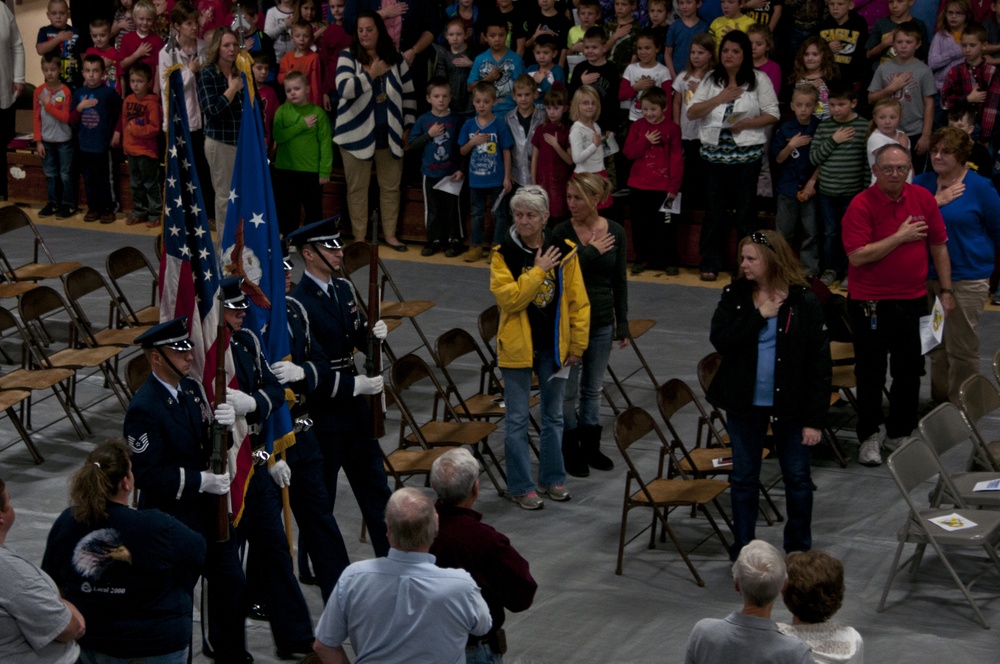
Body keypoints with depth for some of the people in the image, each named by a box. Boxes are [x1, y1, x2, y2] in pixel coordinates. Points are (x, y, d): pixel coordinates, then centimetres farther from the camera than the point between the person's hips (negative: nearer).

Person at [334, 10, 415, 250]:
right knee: (357, 187, 6)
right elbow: (344, 89, -23)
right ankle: (359, 238, 15)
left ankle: (390, 234, 23)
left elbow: (408, 94, 9)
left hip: (389, 133, 3)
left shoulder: (395, 58, 2)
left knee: (391, 186, 10)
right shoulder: (348, 56, -7)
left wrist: (408, 127, 6)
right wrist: (371, 74, -18)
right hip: (357, 133, -3)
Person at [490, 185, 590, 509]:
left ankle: (552, 479, 30)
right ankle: (521, 486, 13)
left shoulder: (563, 251, -4)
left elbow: (578, 301, 1)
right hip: (518, 346, -3)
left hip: (554, 346, 3)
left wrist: (576, 346, 1)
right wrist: (538, 270, -21)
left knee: (554, 416, 15)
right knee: (517, 419, 3)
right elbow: (507, 298, -20)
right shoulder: (504, 253, -8)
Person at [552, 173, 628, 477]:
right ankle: (571, 452, 19)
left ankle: (590, 448, 29)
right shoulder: (562, 232, -12)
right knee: (568, 391, 6)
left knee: (592, 389, 16)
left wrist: (622, 324, 4)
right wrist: (591, 252, -20)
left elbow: (619, 281, 4)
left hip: (602, 322, 3)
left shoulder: (615, 232, -3)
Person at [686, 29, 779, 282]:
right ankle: (710, 264, 11)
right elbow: (691, 113, 2)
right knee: (714, 209, 5)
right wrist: (719, 99, -11)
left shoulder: (759, 79, 2)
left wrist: (746, 124, -16)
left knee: (745, 210, 3)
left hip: (747, 154, -2)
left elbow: (772, 115, -2)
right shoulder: (712, 80, 9)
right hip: (714, 152, 2)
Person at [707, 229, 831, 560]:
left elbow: (820, 364, -9)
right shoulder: (734, 296, -2)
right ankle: (742, 552, 23)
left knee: (797, 478, 10)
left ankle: (799, 551, 27)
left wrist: (815, 418, -12)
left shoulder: (804, 303, -11)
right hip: (745, 403, 2)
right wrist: (758, 315, -21)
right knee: (743, 478, 11)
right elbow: (720, 340, -16)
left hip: (790, 406, -2)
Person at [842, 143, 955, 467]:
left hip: (913, 300, 4)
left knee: (909, 372, 11)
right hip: (871, 303, -4)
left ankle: (901, 433, 26)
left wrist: (946, 290, 8)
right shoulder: (862, 205, -13)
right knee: (871, 374, 5)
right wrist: (900, 237, -19)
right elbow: (857, 256, -21)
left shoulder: (924, 198, 1)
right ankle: (869, 437, 18)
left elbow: (938, 246, 9)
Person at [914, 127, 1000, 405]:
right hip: (927, 276, 4)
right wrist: (936, 201, -13)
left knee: (962, 348, -2)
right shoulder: (922, 183, 7)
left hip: (967, 279, -4)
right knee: (935, 345, 12)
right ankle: (940, 400, 24)